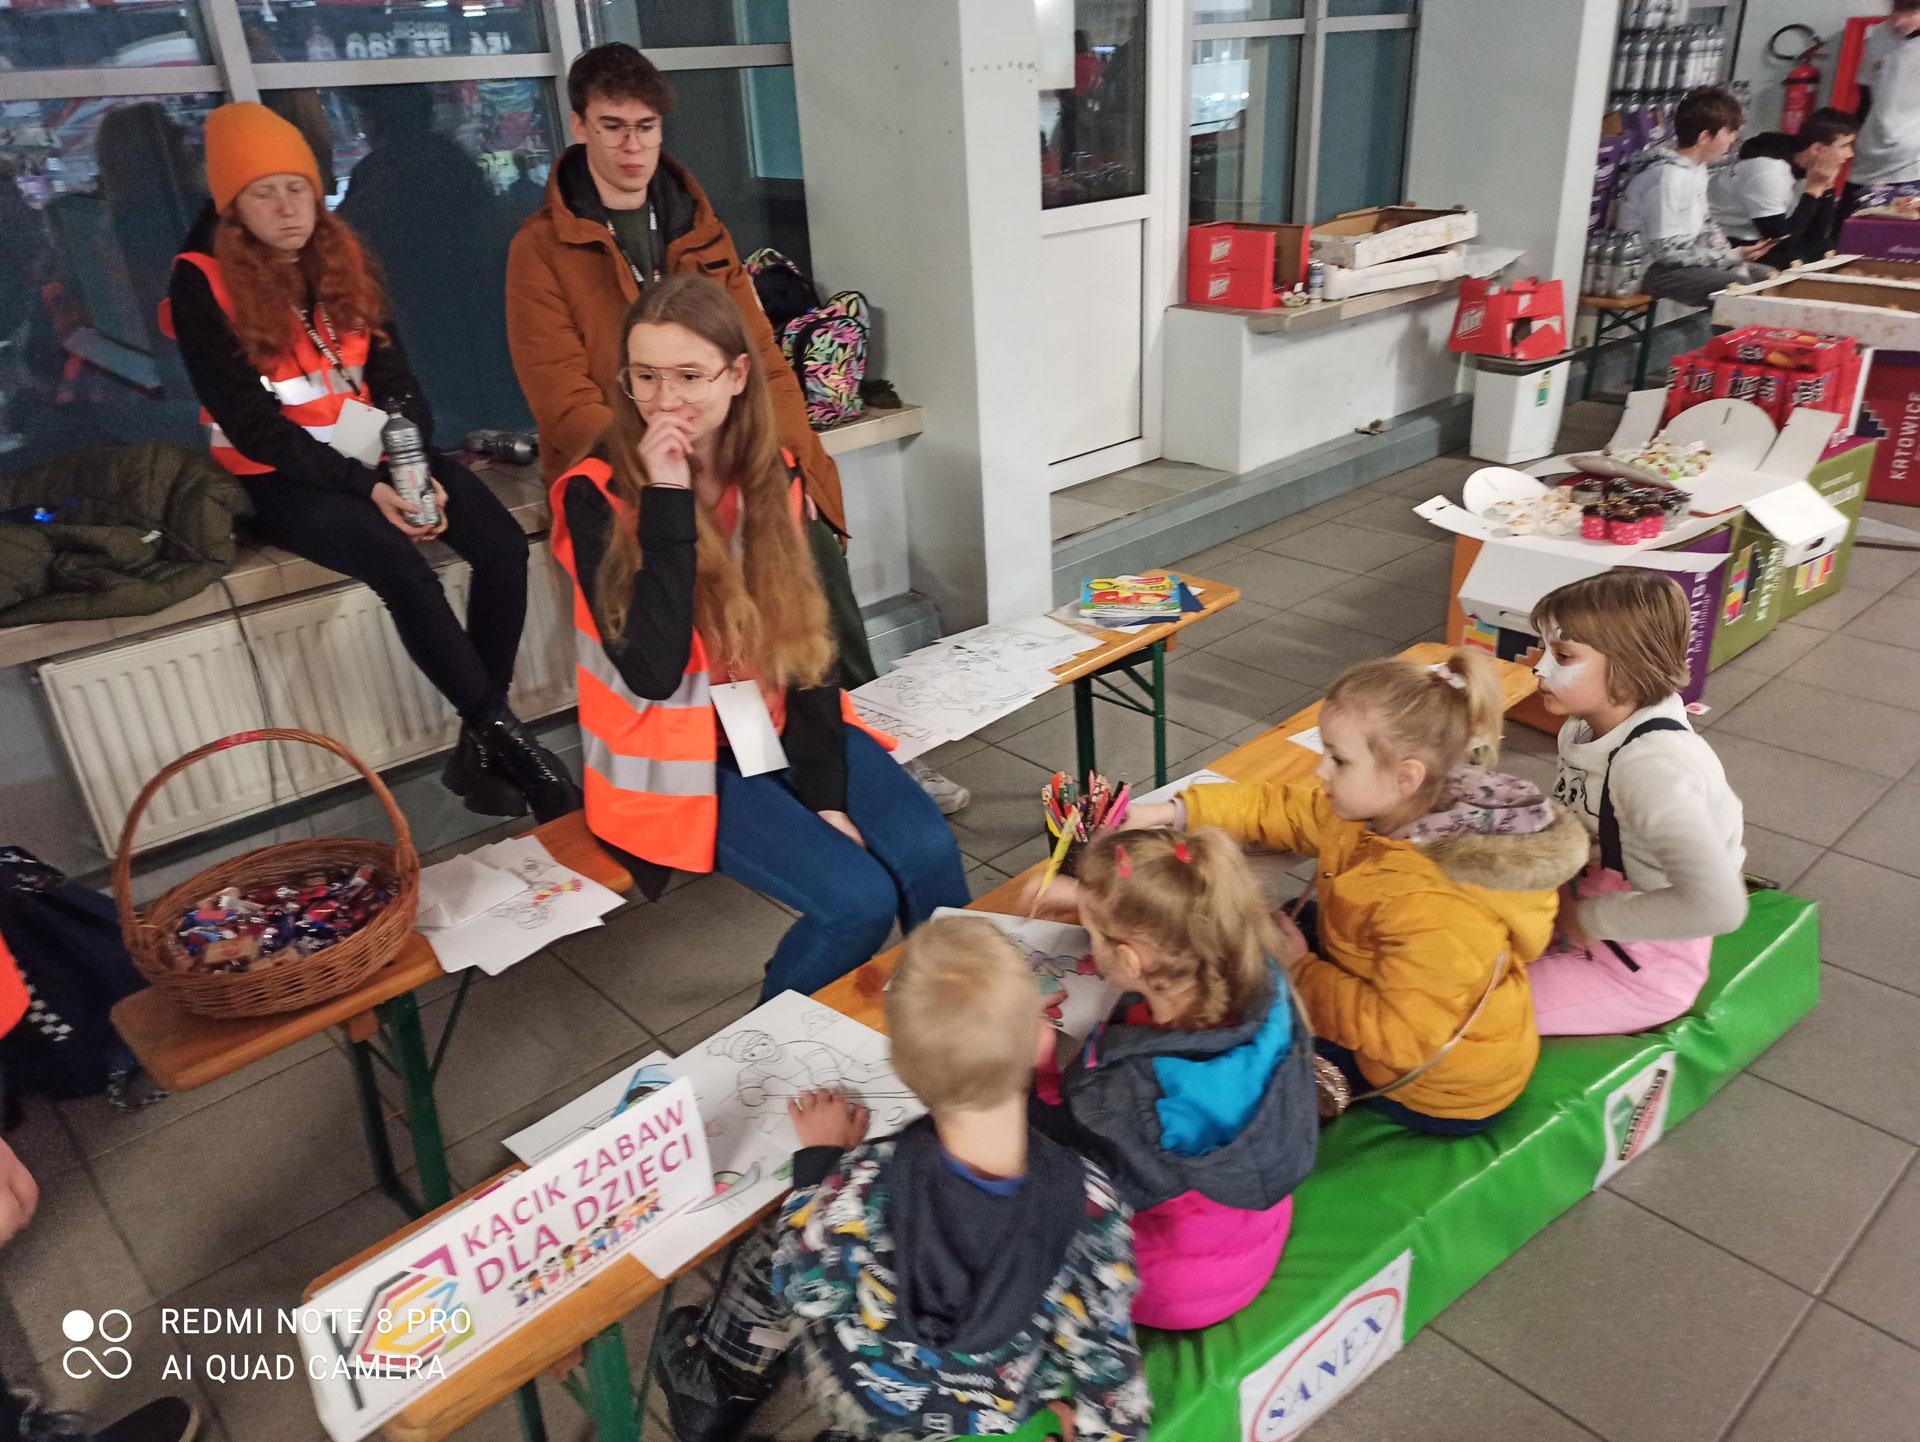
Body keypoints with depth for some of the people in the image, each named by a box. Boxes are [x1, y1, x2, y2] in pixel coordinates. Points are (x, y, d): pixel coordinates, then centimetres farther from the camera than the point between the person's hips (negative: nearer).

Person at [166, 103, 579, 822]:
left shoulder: (340, 257, 9)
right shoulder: (202, 284, -6)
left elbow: (394, 378, 7)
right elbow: (249, 421, -10)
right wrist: (365, 488, -19)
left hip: (378, 451, 5)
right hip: (281, 476, -4)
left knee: (503, 543, -21)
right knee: (403, 569, -32)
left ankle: (479, 749, -17)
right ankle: (508, 738, -23)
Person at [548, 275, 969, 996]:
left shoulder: (772, 476, -1)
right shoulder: (595, 496, -15)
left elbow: (805, 642, -1)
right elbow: (653, 674, -25)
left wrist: (826, 795, -9)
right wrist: (667, 502, -28)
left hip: (783, 721, 4)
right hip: (679, 755, -4)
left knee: (929, 855, -17)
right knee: (857, 899, -20)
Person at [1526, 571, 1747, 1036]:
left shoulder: (1654, 766, -31)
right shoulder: (1586, 727, -4)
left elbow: (1717, 906, -40)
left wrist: (1588, 919, -28)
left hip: (1646, 967, -8)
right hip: (1582, 920, 8)